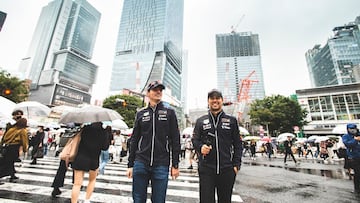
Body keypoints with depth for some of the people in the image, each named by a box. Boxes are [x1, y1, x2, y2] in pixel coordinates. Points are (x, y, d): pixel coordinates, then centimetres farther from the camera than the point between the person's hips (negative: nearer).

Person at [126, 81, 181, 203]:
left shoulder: (169, 112, 3)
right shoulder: (141, 113, 9)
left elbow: (175, 140, 1)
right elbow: (134, 140, 11)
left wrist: (175, 165, -2)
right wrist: (130, 165, 8)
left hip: (161, 165, -1)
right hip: (141, 163, 2)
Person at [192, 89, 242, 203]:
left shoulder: (232, 121, 7)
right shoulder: (200, 121, 8)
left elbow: (238, 144, 8)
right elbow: (195, 140, 9)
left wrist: (236, 164, 1)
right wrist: (200, 147, -13)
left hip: (227, 170, 1)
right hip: (206, 169, 0)